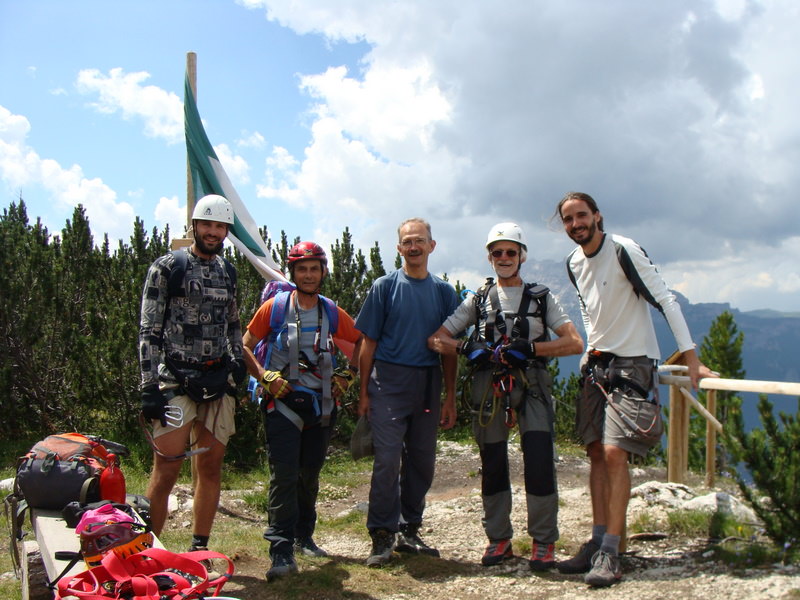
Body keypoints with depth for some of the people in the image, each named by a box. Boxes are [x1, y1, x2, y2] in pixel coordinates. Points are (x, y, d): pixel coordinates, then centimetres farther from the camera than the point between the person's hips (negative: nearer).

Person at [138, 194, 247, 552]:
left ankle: (199, 550, 20)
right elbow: (149, 331, -7)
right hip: (176, 383, -5)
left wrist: (238, 361, 8)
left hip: (218, 383, 5)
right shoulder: (167, 267, -3)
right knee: (166, 471, -8)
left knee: (211, 468, 8)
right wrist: (149, 387, -13)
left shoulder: (227, 272, 14)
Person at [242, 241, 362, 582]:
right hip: (283, 402, -3)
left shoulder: (332, 312, 5)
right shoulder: (275, 307, -2)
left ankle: (304, 537, 29)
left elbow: (361, 342, 19)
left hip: (321, 404, 4)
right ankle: (282, 551, -9)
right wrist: (264, 376, -11)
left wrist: (348, 374, 9)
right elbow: (246, 346, 2)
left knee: (310, 474, 13)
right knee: (284, 475, -12)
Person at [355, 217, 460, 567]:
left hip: (428, 385, 4)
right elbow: (369, 343, 2)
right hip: (389, 381, -3)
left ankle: (409, 531, 22)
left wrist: (450, 397, 7)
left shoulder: (443, 291, 11)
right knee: (387, 459, -9)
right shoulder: (385, 287, 3)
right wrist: (364, 392, -4)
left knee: (422, 460, 8)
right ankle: (382, 536, 1)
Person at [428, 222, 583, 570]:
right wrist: (467, 348, -9)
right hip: (489, 384, 2)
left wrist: (530, 348, -13)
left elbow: (575, 343, 1)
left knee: (539, 460, -12)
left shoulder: (541, 297, 12)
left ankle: (544, 542, 2)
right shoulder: (478, 300, 16)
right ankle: (499, 539, 19)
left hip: (531, 385, -2)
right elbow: (437, 340, 11)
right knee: (492, 463, 5)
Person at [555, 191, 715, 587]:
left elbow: (665, 300, -15)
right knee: (596, 453, 5)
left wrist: (691, 359, -18)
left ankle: (610, 552, -8)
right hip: (595, 363, 7)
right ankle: (597, 541, 11)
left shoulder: (624, 251, -13)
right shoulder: (574, 263, 9)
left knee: (615, 453, -13)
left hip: (632, 363, -7)